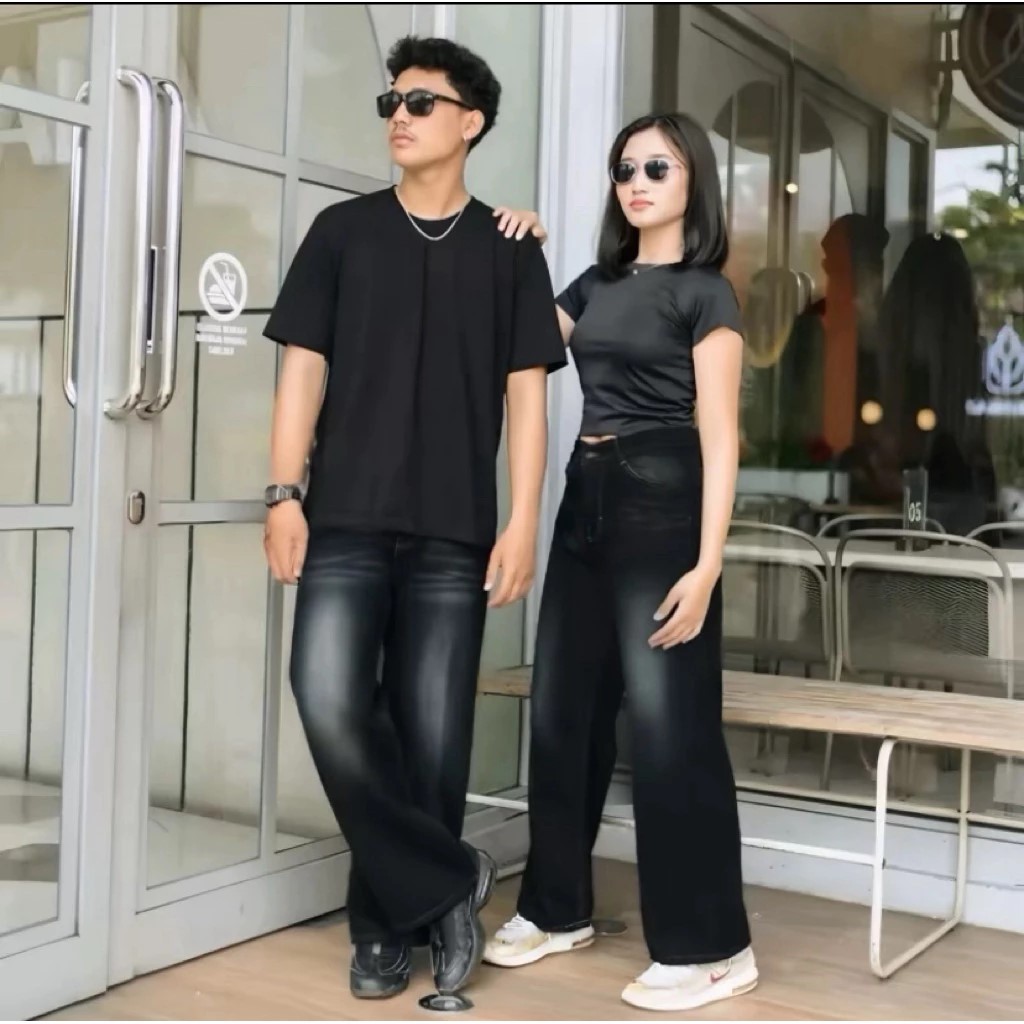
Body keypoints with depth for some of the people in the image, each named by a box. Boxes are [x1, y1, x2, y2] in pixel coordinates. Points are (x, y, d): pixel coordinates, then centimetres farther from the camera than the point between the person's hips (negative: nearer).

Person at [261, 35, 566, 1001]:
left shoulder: (509, 251, 8)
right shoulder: (342, 231, 10)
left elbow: (525, 395, 5)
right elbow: (303, 369, 6)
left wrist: (521, 523, -3)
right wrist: (284, 495, -4)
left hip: (454, 533, 0)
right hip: (346, 522, 1)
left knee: (433, 734, 1)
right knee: (331, 704, -15)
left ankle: (388, 924, 17)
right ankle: (447, 883, 2)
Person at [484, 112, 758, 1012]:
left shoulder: (706, 294, -2)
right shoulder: (597, 284, 17)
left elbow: (719, 437, -9)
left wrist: (706, 565, -18)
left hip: (661, 508, -7)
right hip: (587, 502, 7)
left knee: (671, 725, -6)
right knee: (564, 712, 10)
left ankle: (711, 947, 5)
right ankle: (557, 907, 25)